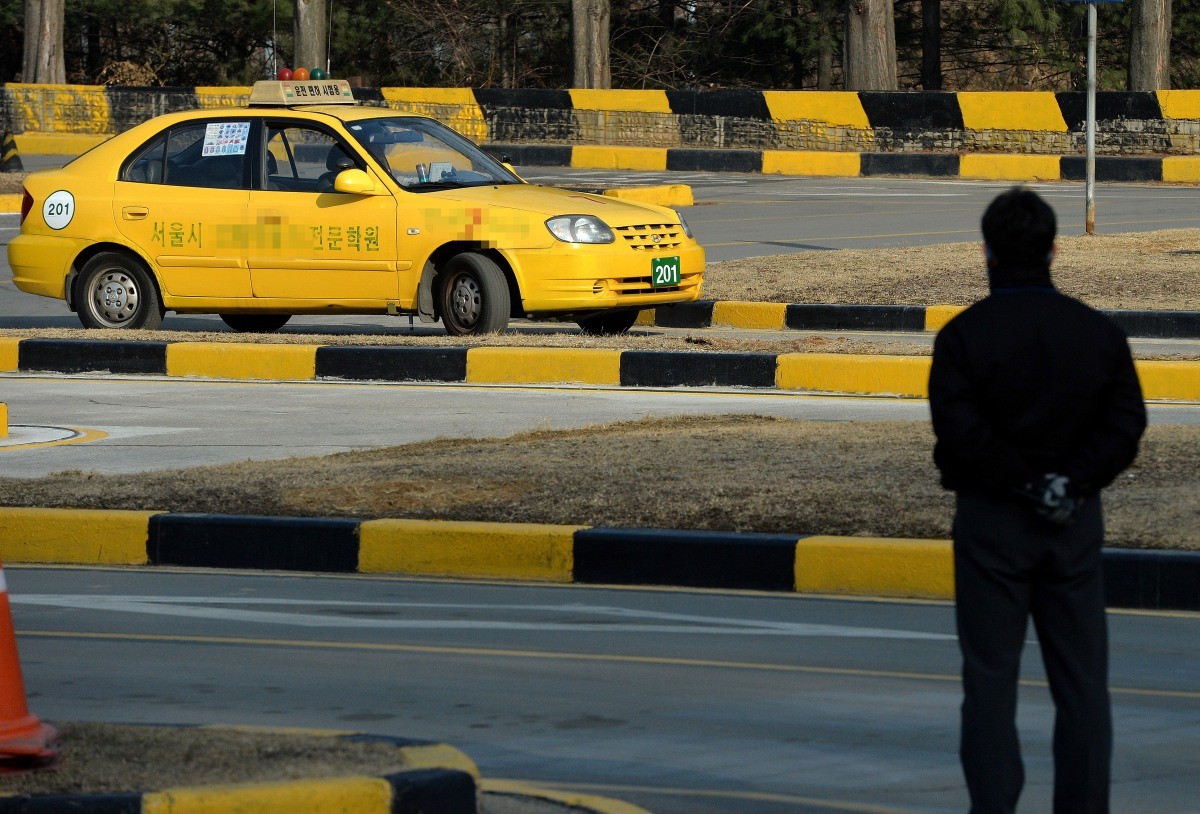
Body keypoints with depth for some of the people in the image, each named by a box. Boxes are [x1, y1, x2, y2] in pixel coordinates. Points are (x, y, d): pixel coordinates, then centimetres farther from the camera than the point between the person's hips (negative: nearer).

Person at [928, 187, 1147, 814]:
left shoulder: (964, 334, -8)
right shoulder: (1099, 333, 1)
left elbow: (960, 431, -16)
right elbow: (1126, 424, -4)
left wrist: (1027, 484, -9)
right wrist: (1069, 484, -7)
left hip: (993, 519, -2)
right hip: (1075, 524, 2)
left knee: (991, 675, 2)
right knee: (1081, 679, 7)